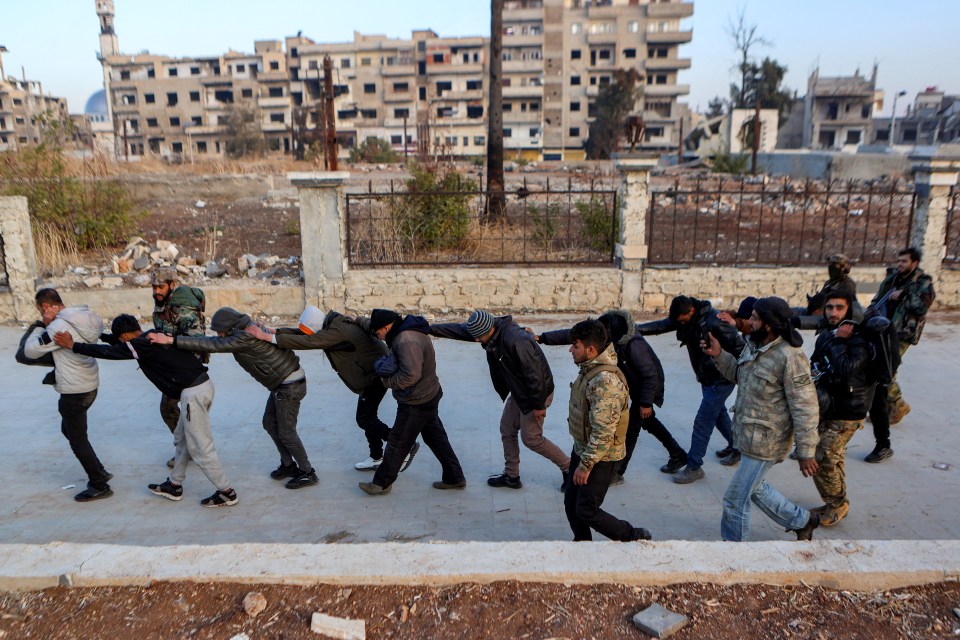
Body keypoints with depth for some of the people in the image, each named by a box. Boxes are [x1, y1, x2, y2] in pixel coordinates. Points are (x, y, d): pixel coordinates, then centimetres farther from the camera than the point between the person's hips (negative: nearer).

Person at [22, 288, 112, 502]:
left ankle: (99, 486, 12)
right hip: (90, 385, 9)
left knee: (78, 440, 4)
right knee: (69, 429, 25)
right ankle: (99, 471, 30)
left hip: (74, 392, -9)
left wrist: (40, 328, 0)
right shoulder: (86, 318, 3)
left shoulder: (59, 326, -21)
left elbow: (30, 351, -15)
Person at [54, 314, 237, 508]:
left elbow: (109, 352, -7)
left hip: (193, 393, -10)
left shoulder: (143, 345, -10)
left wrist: (73, 345, 2)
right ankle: (174, 485, 36)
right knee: (182, 439, 23)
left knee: (200, 448, 0)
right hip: (203, 384, 10)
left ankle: (226, 493, 8)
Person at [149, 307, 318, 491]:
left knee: (286, 432, -1)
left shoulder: (245, 337, -25)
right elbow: (216, 344, 15)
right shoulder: (245, 330, 6)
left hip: (290, 385, -10)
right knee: (269, 424, 17)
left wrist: (172, 340, -27)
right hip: (282, 383, 10)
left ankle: (308, 473, 12)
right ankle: (288, 465, 30)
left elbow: (212, 345, -28)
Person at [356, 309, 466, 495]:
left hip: (416, 403, -10)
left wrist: (388, 381, -17)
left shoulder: (407, 342, -28)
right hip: (429, 395, 10)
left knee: (398, 443, 5)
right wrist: (358, 320, 25)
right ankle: (454, 478, 27)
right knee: (435, 437, 18)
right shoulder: (406, 329, 5)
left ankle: (382, 483, 21)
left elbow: (410, 375, -33)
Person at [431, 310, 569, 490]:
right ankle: (511, 476, 29)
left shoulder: (516, 341, -34)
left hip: (537, 393, -9)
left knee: (531, 438, 2)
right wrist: (431, 328, 2)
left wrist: (538, 405, -22)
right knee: (507, 430, 15)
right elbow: (459, 329, 3)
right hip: (518, 392, 9)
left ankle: (568, 468, 19)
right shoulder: (492, 331, -7)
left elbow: (534, 373, -30)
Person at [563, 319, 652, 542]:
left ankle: (635, 538, 18)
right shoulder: (590, 369, 2)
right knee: (571, 504, 15)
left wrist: (586, 464, -22)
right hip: (582, 449, 9)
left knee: (587, 511, 1)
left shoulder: (605, 381, -29)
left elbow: (603, 432, -29)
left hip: (600, 457, -9)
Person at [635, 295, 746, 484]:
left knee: (702, 422, -5)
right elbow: (662, 325, -8)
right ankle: (736, 447, 47)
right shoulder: (683, 317, -5)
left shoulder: (714, 322, -30)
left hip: (720, 380, -9)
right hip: (707, 378, 9)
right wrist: (635, 329, -22)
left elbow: (738, 346, -24)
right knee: (719, 414, 26)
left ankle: (694, 468, 6)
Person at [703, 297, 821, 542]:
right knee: (755, 488, 26)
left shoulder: (790, 358, -25)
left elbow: (805, 409, -22)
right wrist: (719, 355, 2)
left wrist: (806, 453, -19)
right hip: (749, 436, 9)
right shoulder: (753, 345, 1)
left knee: (735, 500, 2)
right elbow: (738, 375, 19)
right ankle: (803, 521, 45)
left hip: (764, 443, -9)